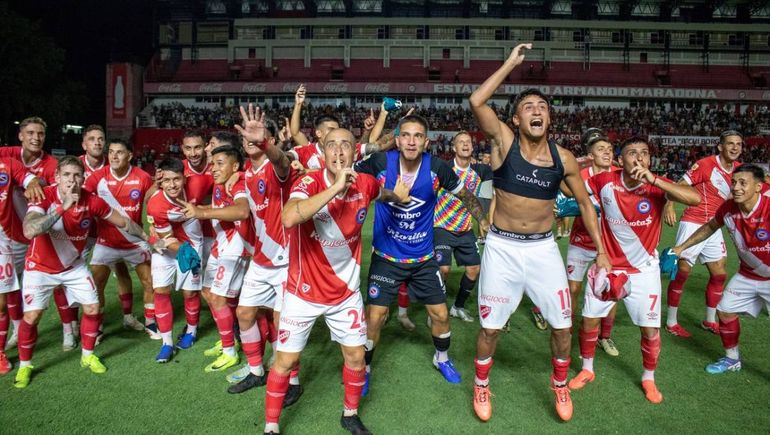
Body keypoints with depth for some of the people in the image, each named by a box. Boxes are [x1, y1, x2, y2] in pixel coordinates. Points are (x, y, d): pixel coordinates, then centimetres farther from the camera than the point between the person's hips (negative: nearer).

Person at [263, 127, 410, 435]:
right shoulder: (309, 182, -21)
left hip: (346, 291, 4)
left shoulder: (366, 184, -7)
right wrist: (336, 186, -41)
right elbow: (288, 218, -44)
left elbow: (381, 194, 21)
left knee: (356, 357, 11)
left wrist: (396, 195, 1)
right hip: (304, 291, -3)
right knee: (286, 360, 6)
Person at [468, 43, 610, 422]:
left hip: (543, 248, 2)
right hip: (502, 248, -2)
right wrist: (511, 63, -19)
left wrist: (601, 251, 8)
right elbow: (476, 102, -25)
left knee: (562, 324, 10)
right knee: (491, 327, 7)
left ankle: (560, 384, 38)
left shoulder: (564, 159, -3)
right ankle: (481, 386, 33)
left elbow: (585, 203, 9)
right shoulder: (504, 141, -9)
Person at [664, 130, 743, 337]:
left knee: (719, 274, 10)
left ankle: (709, 321, 27)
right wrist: (669, 206, -30)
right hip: (693, 224, -7)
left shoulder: (739, 169, 8)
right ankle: (671, 322, 8)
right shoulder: (705, 164, -11)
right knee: (682, 272, -4)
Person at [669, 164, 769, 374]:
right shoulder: (728, 208, -14)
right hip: (747, 274, 6)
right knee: (725, 310, 11)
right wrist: (681, 247, 10)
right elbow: (709, 227, 7)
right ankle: (732, 359, 35)